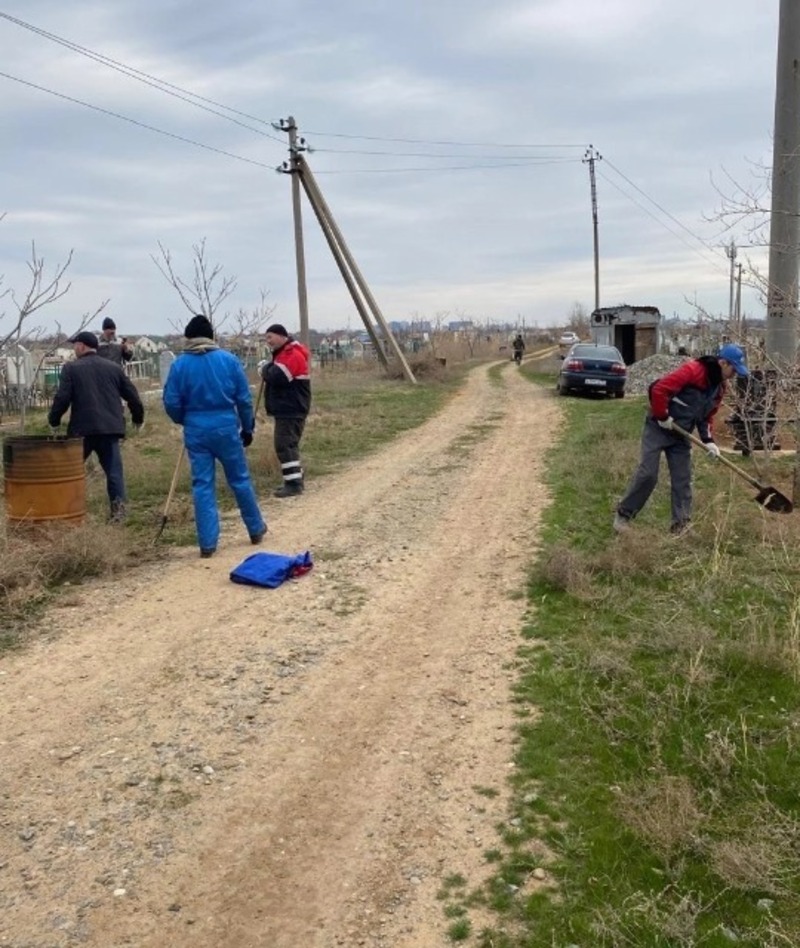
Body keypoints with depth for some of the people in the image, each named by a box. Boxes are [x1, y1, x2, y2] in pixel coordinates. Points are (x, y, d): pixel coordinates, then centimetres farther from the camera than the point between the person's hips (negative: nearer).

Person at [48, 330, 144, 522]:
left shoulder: (71, 368, 0)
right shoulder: (113, 368, 11)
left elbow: (62, 398, -8)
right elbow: (132, 395, 12)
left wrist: (53, 420, 6)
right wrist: (138, 417, 25)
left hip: (82, 428, -3)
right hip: (110, 428, 3)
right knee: (114, 470, 3)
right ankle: (118, 508, -6)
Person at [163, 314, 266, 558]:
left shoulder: (179, 364, -3)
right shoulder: (229, 360, -3)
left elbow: (171, 402, -2)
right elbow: (244, 398, -1)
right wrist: (247, 427, 11)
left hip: (196, 431, 0)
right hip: (226, 427, 0)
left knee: (202, 485, 5)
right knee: (240, 480, 13)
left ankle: (207, 543, 5)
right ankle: (256, 529, 27)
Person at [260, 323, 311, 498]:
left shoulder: (292, 355, -17)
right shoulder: (284, 353, 19)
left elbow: (276, 377, -26)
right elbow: (278, 378, 23)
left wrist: (265, 369, -7)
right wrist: (267, 369, 3)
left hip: (291, 410, -11)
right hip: (286, 409, 11)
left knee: (285, 445, -13)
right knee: (289, 445, 14)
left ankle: (294, 484, -13)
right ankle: (294, 480, 21)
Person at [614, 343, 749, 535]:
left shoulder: (719, 387, 5)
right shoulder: (692, 370, -22)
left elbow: (707, 416, 13)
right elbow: (659, 389, -27)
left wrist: (708, 440, -1)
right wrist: (662, 417, -20)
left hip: (680, 434, 8)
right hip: (658, 428, -8)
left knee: (683, 479, 4)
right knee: (647, 474, -9)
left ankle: (681, 523, 10)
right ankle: (623, 514, 5)